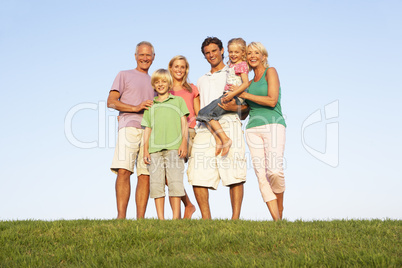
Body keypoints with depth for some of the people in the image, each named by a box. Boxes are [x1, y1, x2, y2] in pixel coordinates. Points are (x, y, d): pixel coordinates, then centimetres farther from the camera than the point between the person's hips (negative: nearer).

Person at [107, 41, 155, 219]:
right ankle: (121, 216, -18)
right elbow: (111, 102, 3)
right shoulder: (124, 75, 15)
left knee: (145, 175, -4)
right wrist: (136, 108, -9)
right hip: (129, 128, -4)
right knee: (123, 171, -16)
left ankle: (140, 219, -4)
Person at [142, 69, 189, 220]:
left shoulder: (178, 101, 16)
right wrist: (145, 149, 8)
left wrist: (184, 143, -3)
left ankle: (176, 217, -8)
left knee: (175, 180, -10)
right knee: (156, 182, -3)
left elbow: (184, 124, 10)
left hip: (174, 147, -2)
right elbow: (147, 128, 18)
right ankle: (160, 218, -1)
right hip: (155, 149, 2)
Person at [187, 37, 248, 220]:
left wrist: (234, 107, -12)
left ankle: (235, 218, -9)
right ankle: (206, 218, -1)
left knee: (234, 174, -11)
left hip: (228, 124, -4)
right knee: (198, 176, -7)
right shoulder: (201, 81, 31)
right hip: (205, 127, 4)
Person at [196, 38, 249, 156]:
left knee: (208, 114, -18)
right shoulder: (231, 64, 22)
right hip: (227, 95, 9)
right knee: (203, 113, -4)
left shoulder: (242, 65, -5)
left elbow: (246, 83, -17)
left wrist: (232, 94, -27)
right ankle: (218, 139, -15)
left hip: (235, 97, -9)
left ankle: (225, 139, -20)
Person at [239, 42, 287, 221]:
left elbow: (272, 101, -8)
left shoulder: (270, 72, 5)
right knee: (261, 175, -8)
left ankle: (279, 207, 6)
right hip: (253, 129, 5)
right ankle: (276, 220, -7)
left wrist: (244, 94, -4)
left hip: (273, 124, -5)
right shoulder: (250, 82, 22)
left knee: (274, 171, -21)